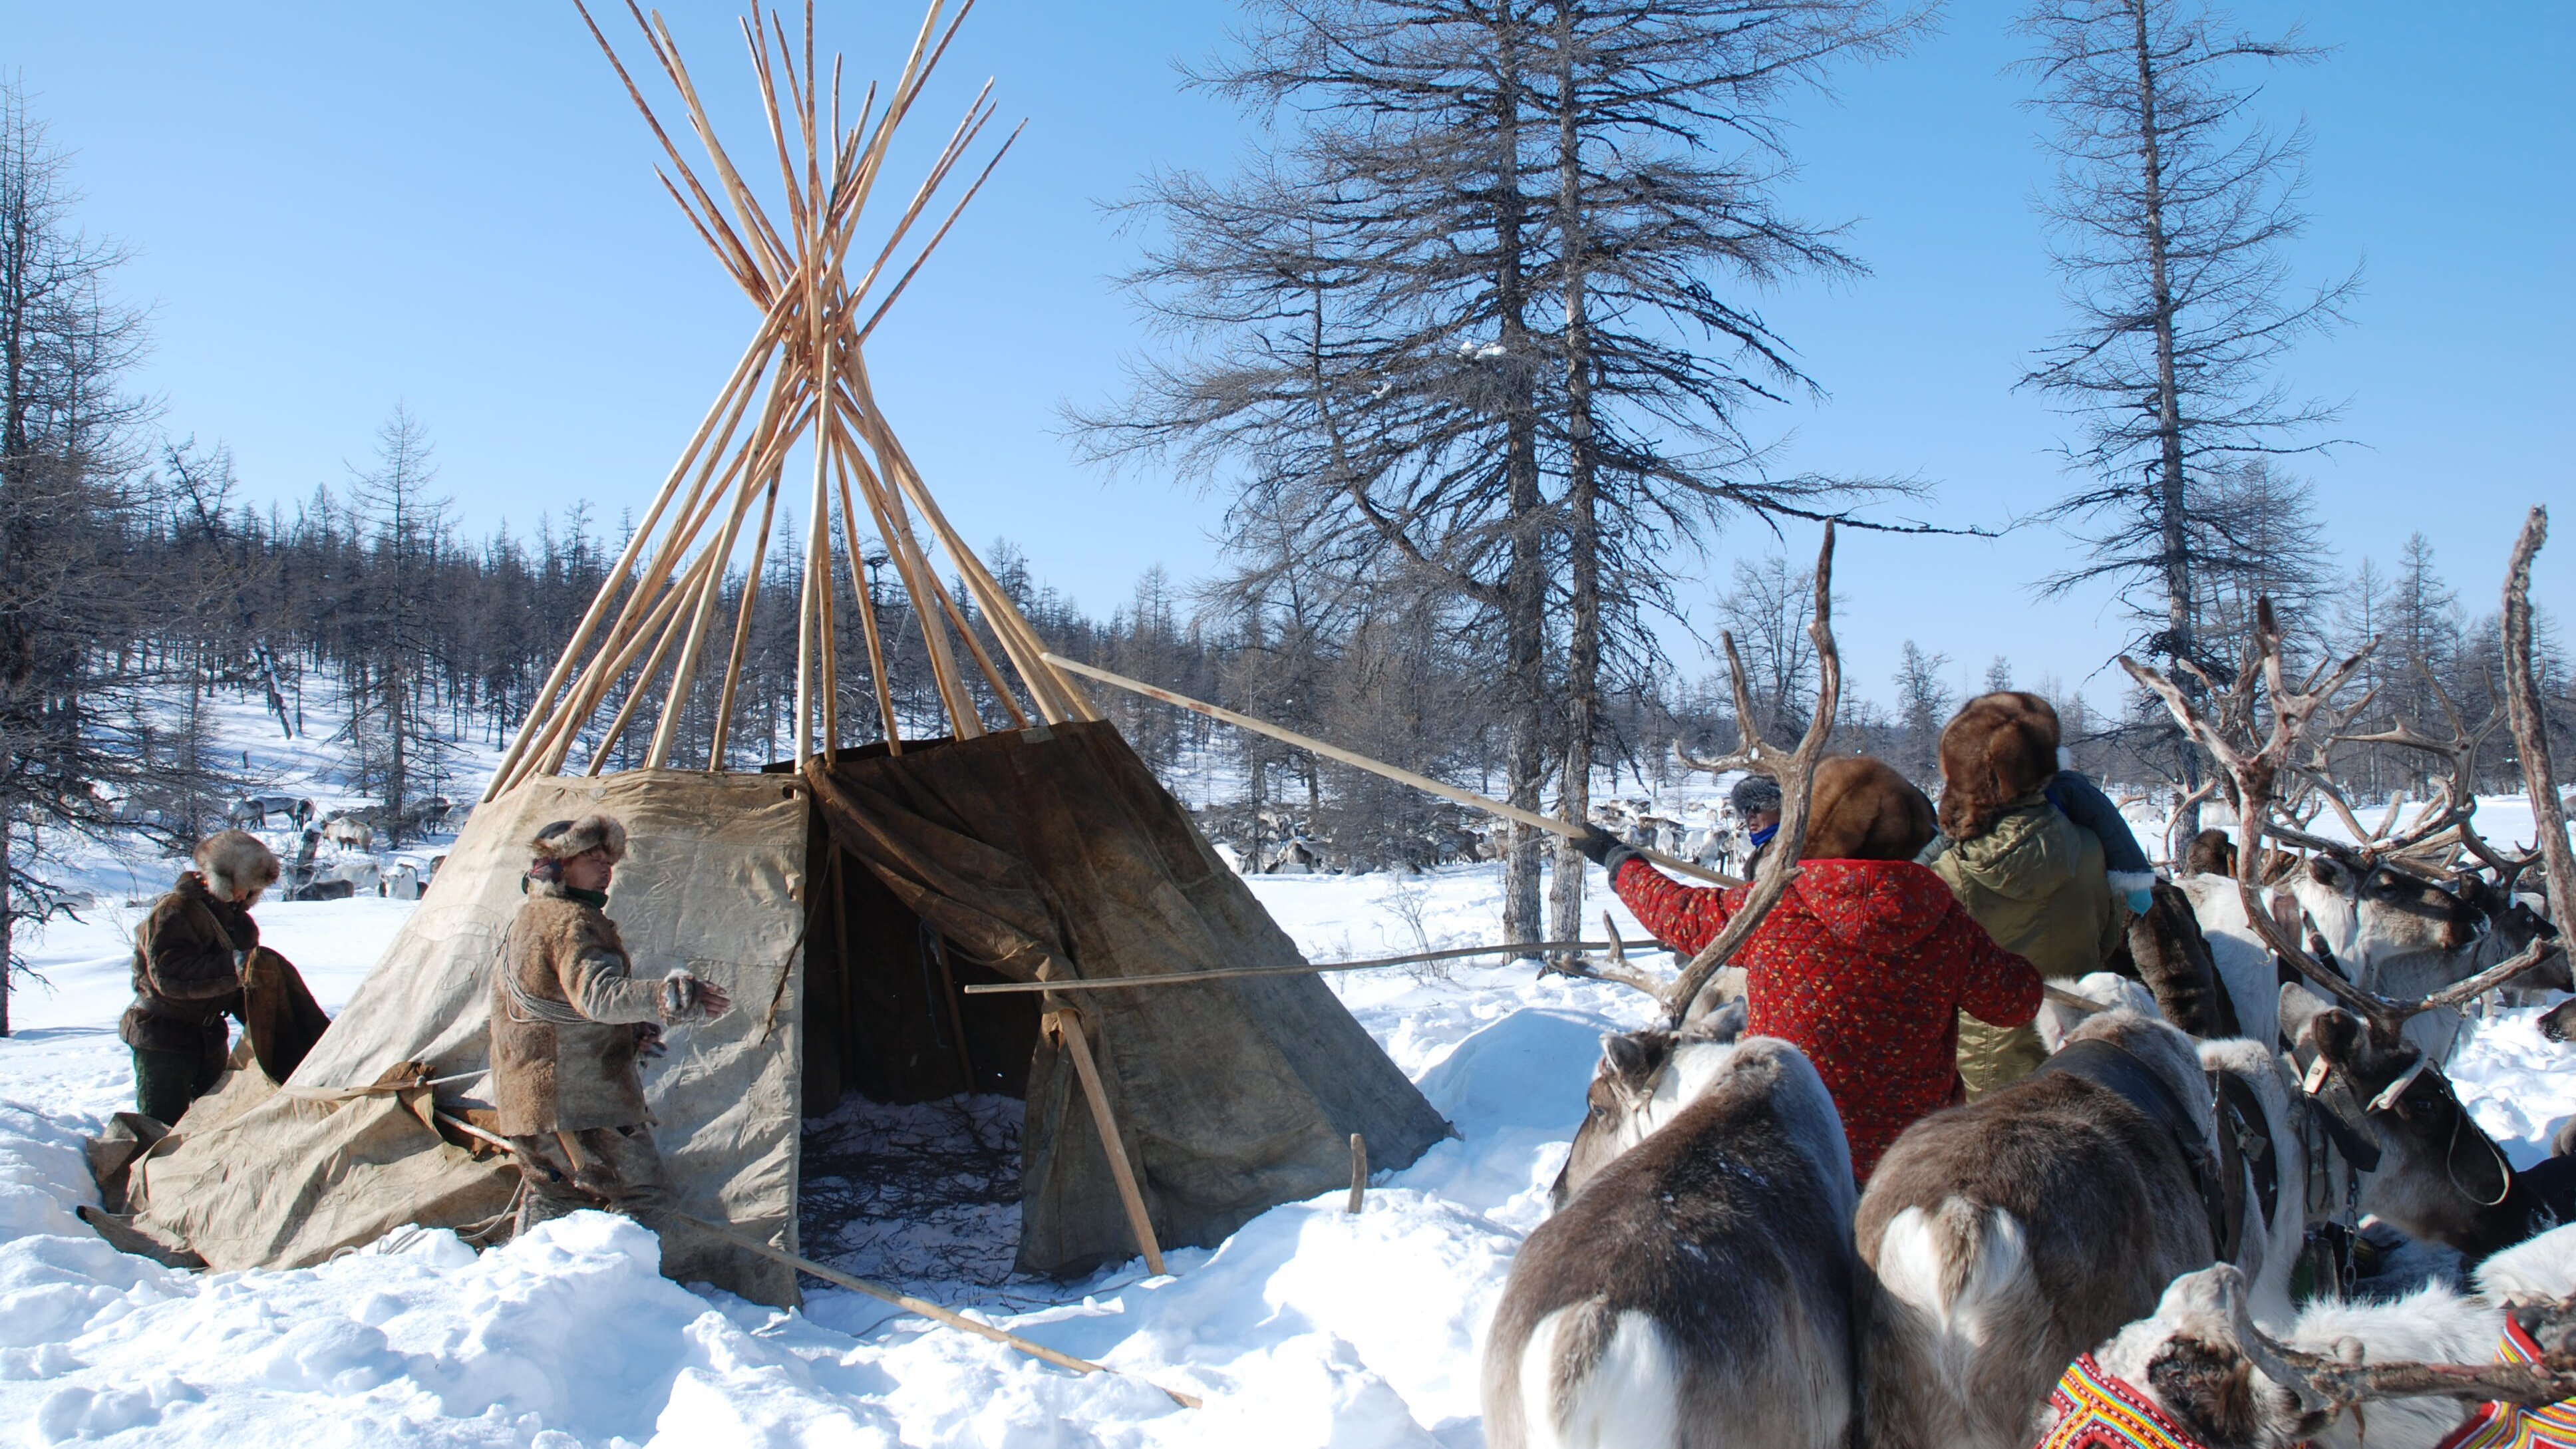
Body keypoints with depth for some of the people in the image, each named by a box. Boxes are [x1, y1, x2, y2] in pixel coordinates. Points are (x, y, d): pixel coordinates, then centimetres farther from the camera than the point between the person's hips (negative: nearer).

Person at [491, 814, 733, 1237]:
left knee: (552, 1194, 19)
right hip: (582, 1099, -10)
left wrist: (631, 1031, 15)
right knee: (642, 1195, -8)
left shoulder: (527, 921, 20)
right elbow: (597, 994, -33)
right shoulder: (571, 921, -14)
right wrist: (667, 997, -48)